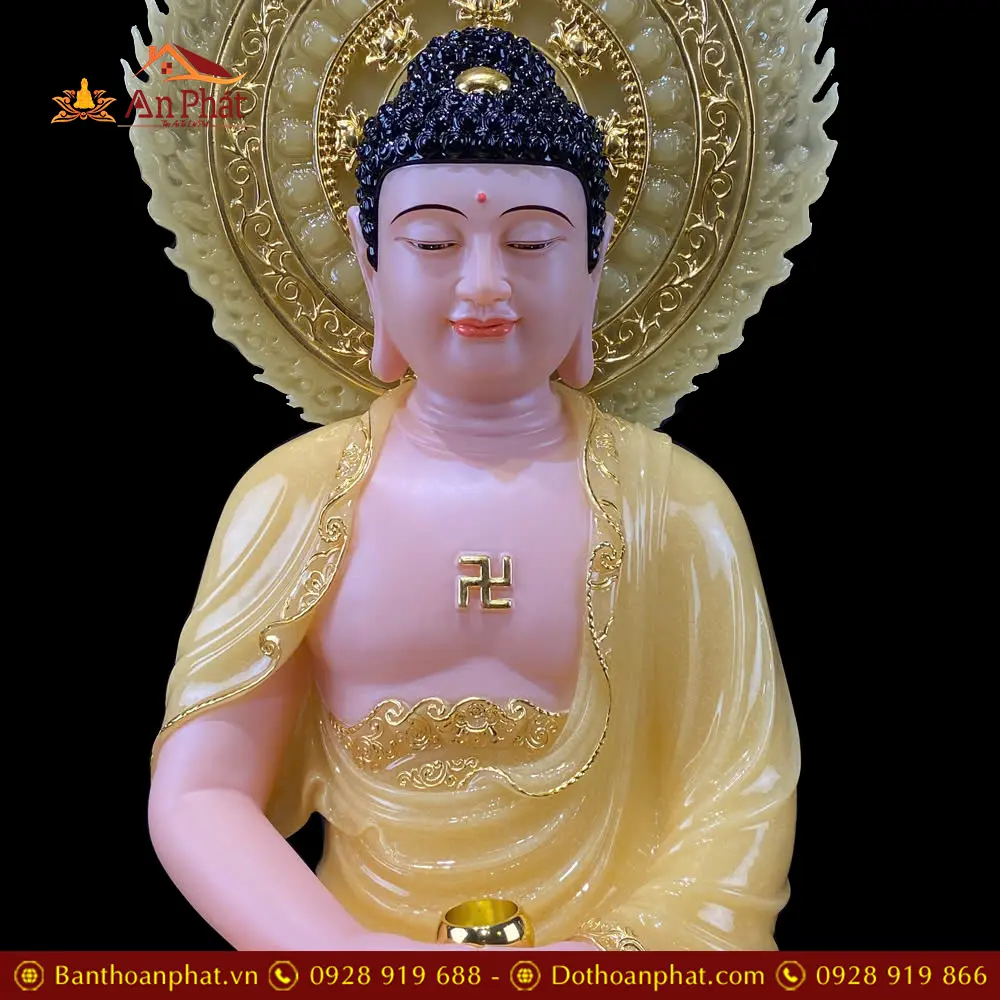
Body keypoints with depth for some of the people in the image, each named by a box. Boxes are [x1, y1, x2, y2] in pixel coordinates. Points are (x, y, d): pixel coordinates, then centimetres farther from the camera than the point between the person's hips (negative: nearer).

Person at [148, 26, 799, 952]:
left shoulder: (677, 503, -2)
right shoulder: (293, 496, -1)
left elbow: (740, 798, -3)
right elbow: (197, 791, -3)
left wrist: (630, 948, -19)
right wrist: (339, 949, -18)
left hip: (601, 941, 0)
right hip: (359, 927, 1)